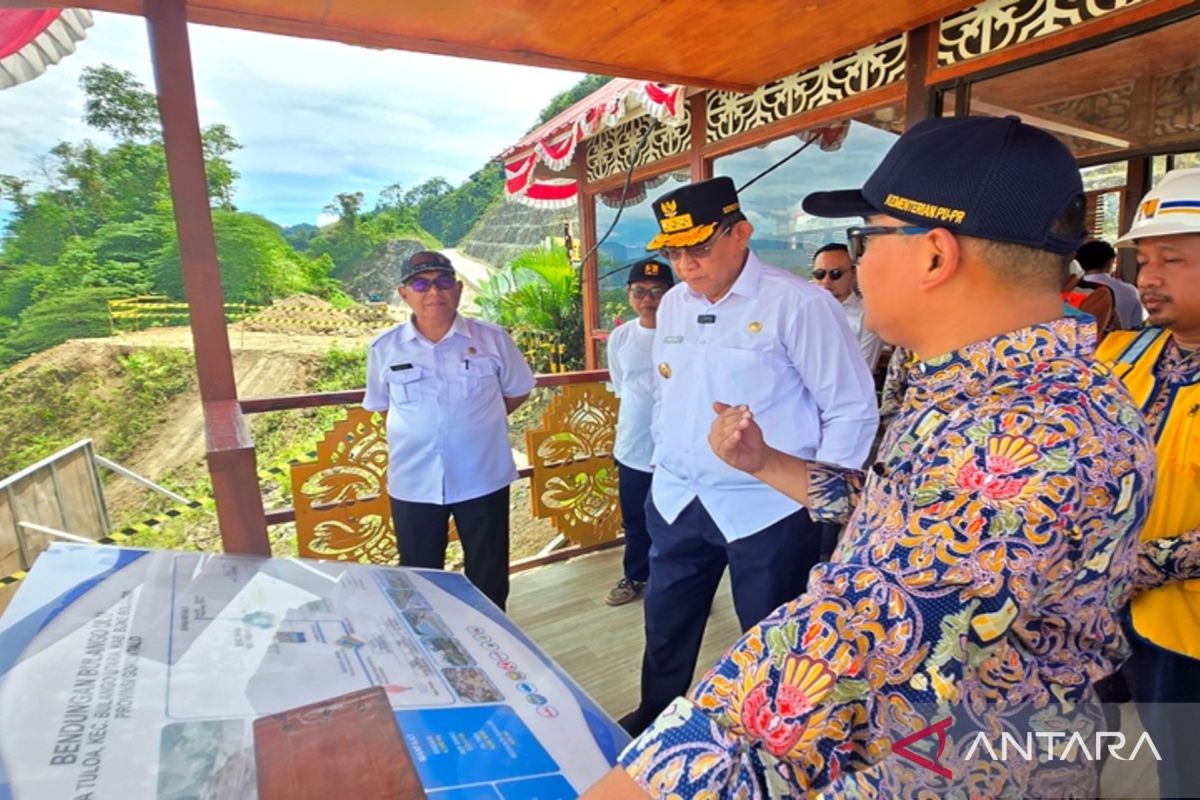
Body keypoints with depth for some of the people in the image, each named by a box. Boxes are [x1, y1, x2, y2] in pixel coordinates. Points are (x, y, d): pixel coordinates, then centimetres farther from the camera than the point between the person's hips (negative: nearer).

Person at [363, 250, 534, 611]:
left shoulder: (492, 339, -5)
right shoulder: (384, 348, -2)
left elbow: (518, 391, 8)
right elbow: (381, 405, 12)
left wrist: (477, 421, 4)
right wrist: (419, 428, 3)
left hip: (483, 479, 0)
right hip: (413, 483, 1)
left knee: (489, 578, 15)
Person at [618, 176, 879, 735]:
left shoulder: (798, 304, -15)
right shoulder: (673, 305, 5)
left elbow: (851, 409, -11)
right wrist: (666, 466, 15)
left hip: (767, 508, -6)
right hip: (676, 500, 6)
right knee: (665, 623, 22)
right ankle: (654, 717, 47)